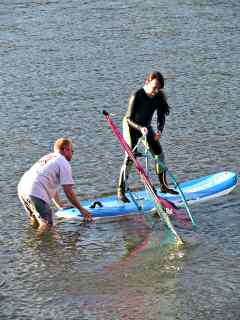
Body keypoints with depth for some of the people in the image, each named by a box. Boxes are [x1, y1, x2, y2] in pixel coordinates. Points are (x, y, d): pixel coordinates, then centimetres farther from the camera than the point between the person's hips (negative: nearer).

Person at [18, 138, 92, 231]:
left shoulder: (47, 158, 28)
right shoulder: (64, 163, 2)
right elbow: (68, 192, 0)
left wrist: (60, 205, 39)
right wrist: (81, 209, 9)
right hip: (36, 193, -9)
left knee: (36, 222, 22)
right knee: (46, 225, -13)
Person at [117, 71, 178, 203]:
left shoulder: (159, 96, -13)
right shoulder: (137, 96, -28)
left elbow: (161, 116, -8)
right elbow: (129, 119, -25)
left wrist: (159, 130, -27)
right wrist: (140, 128, -41)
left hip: (146, 126, 6)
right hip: (131, 126, -6)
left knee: (159, 154, 3)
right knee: (130, 158, -14)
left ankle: (163, 186, 18)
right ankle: (120, 191, -10)